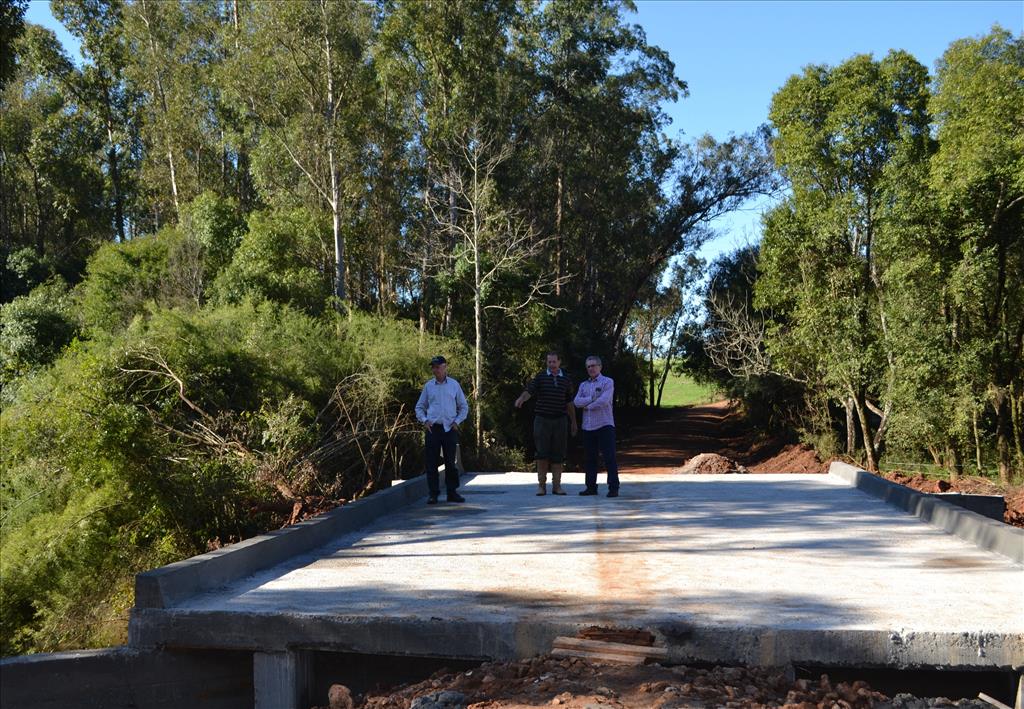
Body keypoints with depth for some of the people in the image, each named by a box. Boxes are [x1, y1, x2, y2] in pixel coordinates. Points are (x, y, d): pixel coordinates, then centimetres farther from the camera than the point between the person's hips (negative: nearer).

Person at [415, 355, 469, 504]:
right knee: (431, 463, -2)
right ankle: (433, 494, 3)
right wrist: (424, 421, 0)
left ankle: (452, 492, 10)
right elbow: (419, 407, 15)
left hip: (449, 429, 0)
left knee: (450, 462, 3)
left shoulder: (454, 385, 6)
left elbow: (464, 407, 13)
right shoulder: (428, 386, 8)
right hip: (433, 428, 0)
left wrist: (457, 421, 1)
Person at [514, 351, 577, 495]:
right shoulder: (540, 377, 1)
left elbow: (569, 402, 15)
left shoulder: (566, 379, 9)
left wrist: (573, 422, 15)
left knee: (557, 454, 3)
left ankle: (557, 486, 8)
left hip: (560, 420, 2)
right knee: (542, 453, -3)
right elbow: (529, 391, -14)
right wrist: (521, 399, -36)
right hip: (542, 419, -2)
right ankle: (541, 485, 3)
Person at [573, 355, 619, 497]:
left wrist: (587, 406, -3)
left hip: (604, 425, -5)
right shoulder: (583, 385, 17)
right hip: (588, 427, 5)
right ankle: (591, 487, 15)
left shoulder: (607, 382, 1)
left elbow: (604, 401, -13)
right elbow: (577, 402, 2)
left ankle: (613, 488, -7)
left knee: (609, 457, -7)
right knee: (589, 459, 7)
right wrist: (593, 399, -9)